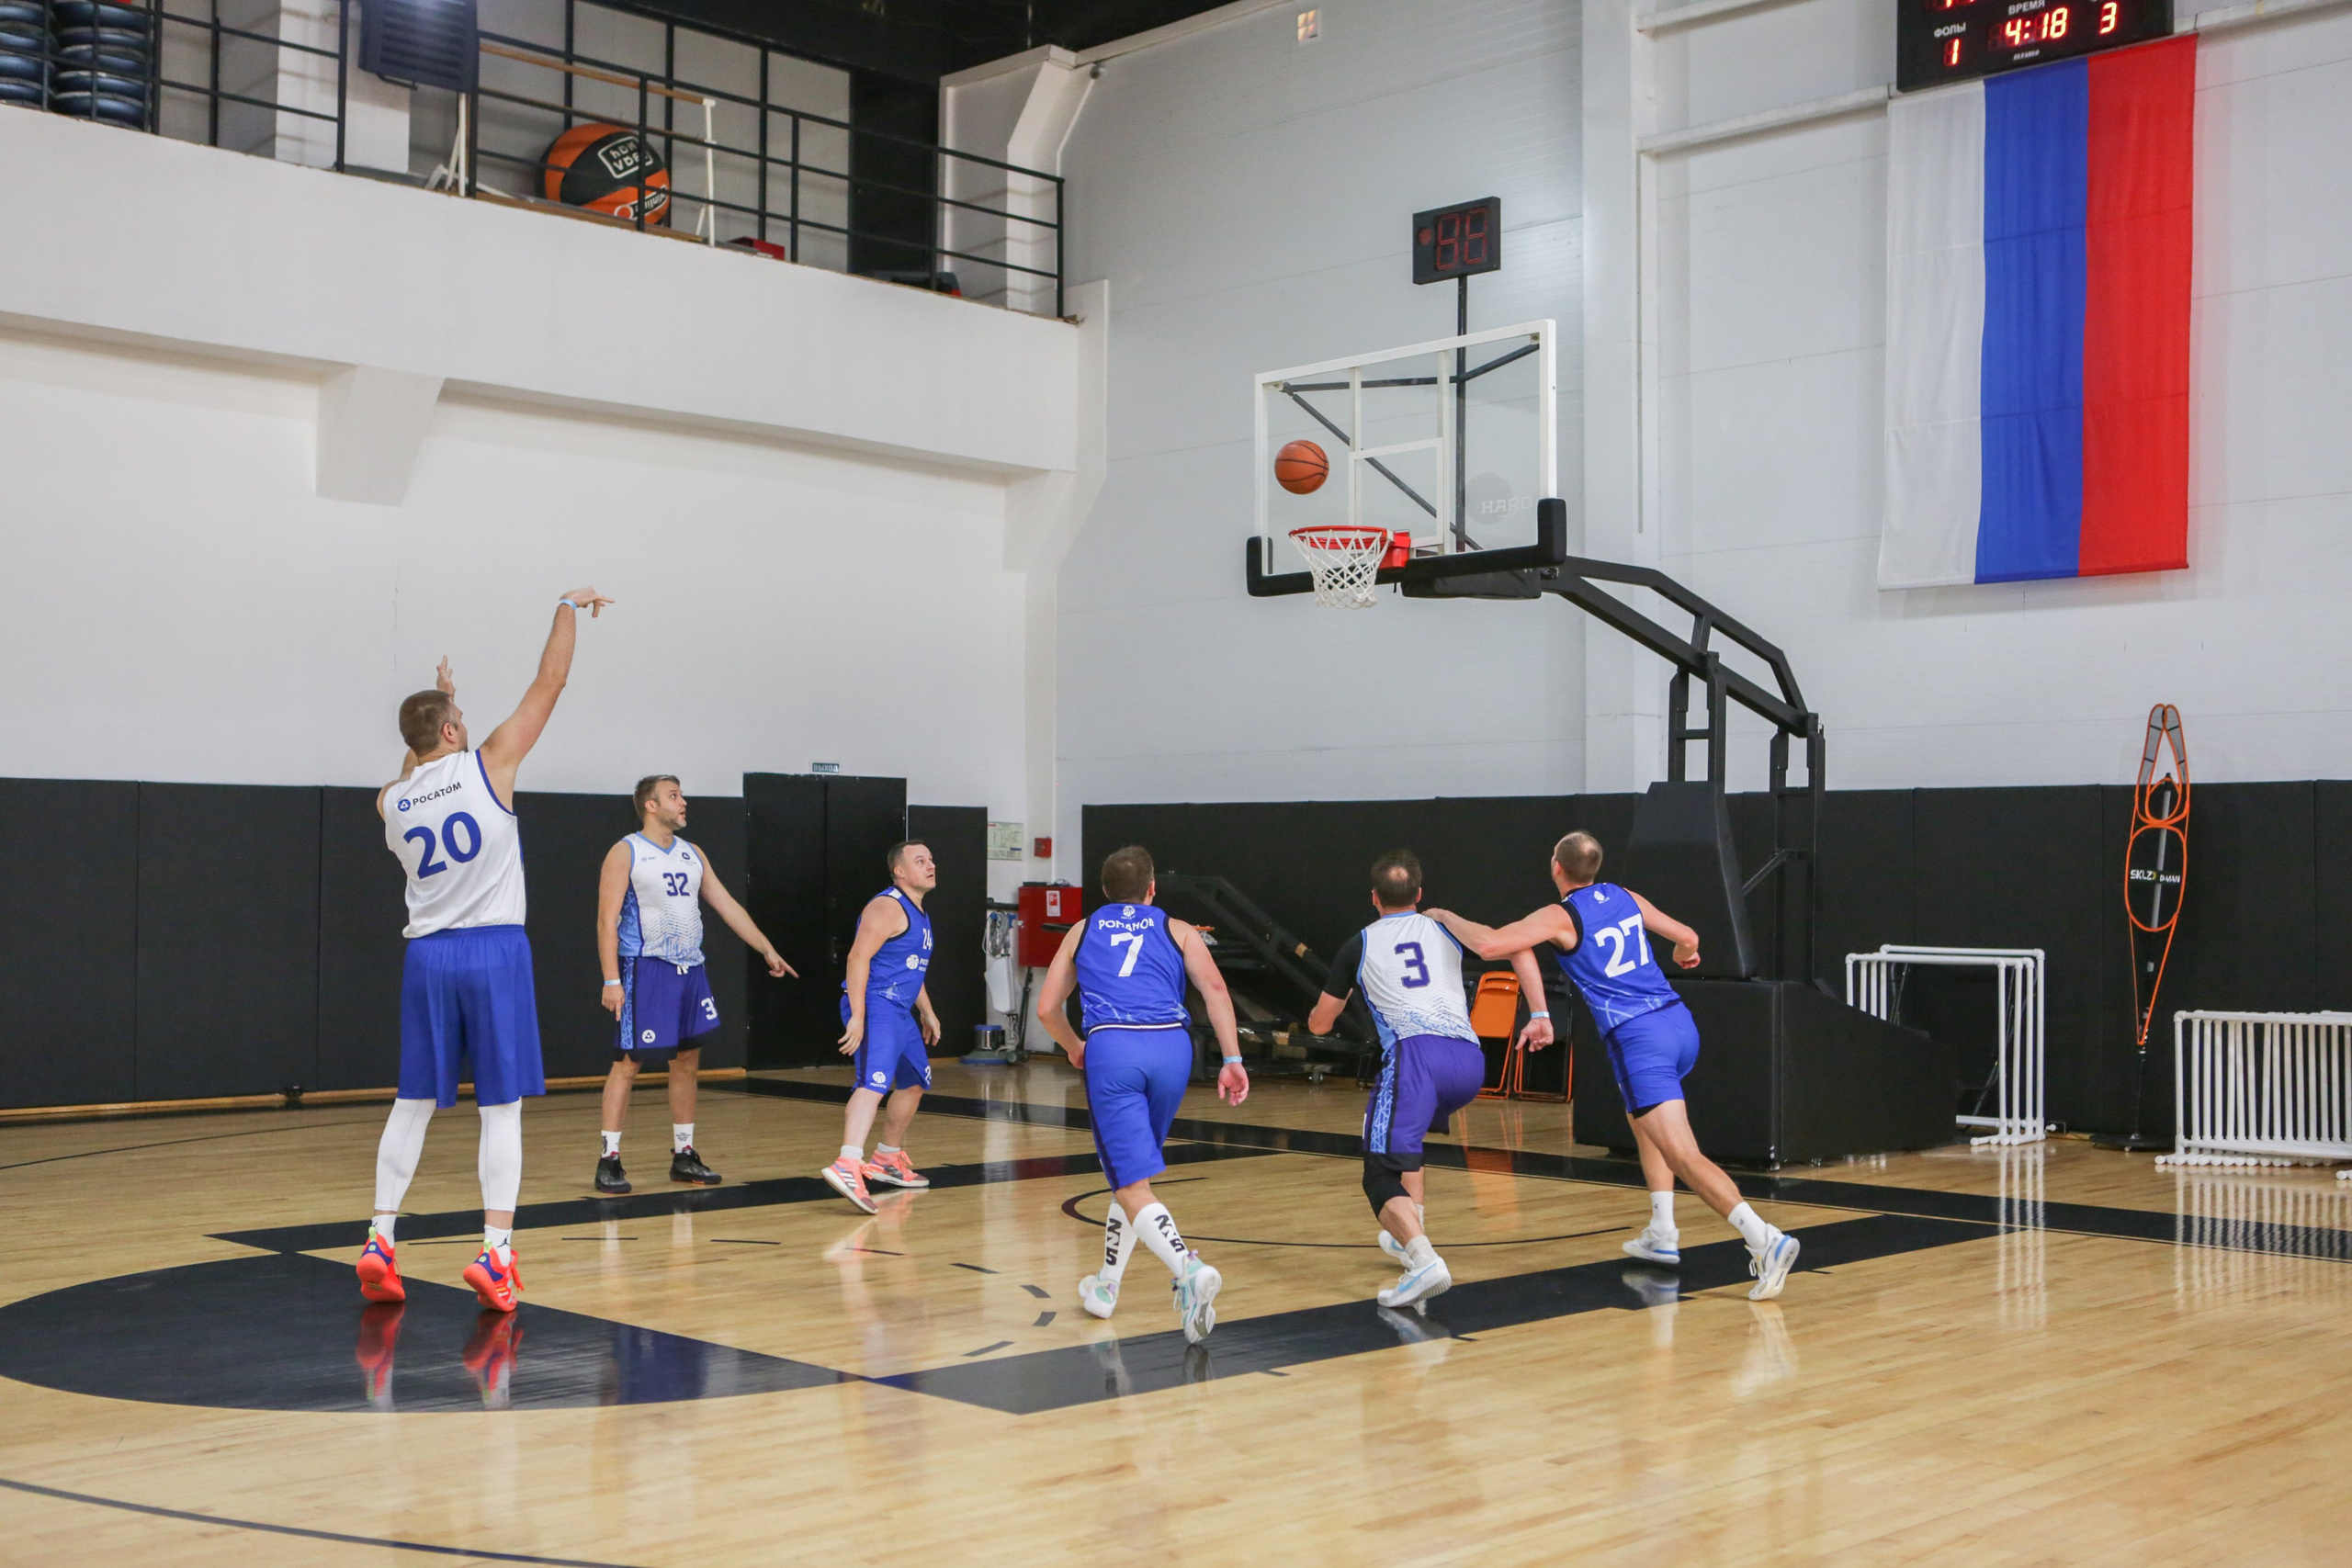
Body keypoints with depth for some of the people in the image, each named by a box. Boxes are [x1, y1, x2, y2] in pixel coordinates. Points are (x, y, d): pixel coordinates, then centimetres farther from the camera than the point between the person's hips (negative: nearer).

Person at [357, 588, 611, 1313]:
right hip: (494, 952, -4)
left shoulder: (391, 801, 6)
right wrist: (568, 608, 13)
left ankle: (379, 1242, 11)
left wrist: (434, 713, 38)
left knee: (412, 1104, 13)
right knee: (501, 1108, -1)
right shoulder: (487, 764, -5)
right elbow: (550, 682, 1)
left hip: (427, 955, 4)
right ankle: (495, 1252, -7)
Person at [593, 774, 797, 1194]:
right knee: (628, 1063, -5)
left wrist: (768, 950, 12)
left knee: (687, 1062, 10)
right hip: (645, 970, -7)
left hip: (689, 970, 7)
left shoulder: (692, 855, 13)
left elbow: (727, 906, 16)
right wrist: (611, 980, -17)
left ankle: (684, 1156, 19)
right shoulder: (625, 853, -6)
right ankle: (609, 1160, 2)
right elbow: (607, 919, -10)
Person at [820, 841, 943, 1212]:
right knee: (874, 1082, -27)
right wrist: (857, 1016, -27)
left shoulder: (918, 913, 19)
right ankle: (847, 1166, -41)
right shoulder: (887, 907, -13)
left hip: (900, 1012, 11)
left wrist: (926, 1012, 30)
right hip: (874, 1006, -11)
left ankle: (887, 1160, 37)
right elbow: (858, 958, -21)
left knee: (913, 1084, 22)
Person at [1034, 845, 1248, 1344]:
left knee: (1133, 1186, -7)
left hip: (1111, 1046, -2)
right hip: (1171, 1046, 2)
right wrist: (1232, 1060, 0)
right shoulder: (1177, 930, 20)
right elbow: (1214, 988, 3)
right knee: (1132, 1168, 23)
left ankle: (1190, 1268, -31)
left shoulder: (1082, 931, 24)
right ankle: (1106, 1285, 32)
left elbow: (1047, 1008, 22)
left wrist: (1073, 1047, 40)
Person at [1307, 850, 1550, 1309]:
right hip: (1470, 1062, 4)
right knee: (1405, 1135, 33)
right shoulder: (1445, 926, 25)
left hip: (1415, 1053, -4)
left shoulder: (1359, 945, 20)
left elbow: (1319, 1025, 27)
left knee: (1383, 1176, -7)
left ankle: (1424, 1260, -33)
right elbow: (1518, 947, 10)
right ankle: (1410, 1236, 29)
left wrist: (1339, 996, 49)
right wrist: (1539, 1016, 9)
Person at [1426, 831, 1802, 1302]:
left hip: (1639, 1040, -7)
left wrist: (1447, 917, 7)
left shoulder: (1559, 917, -3)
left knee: (1682, 1155, -12)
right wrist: (1685, 955, 50)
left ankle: (1765, 1239, -28)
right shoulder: (1626, 897, 15)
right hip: (1680, 1024, 8)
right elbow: (1687, 937, 25)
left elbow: (1488, 945, -13)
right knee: (1643, 1123, 31)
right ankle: (1662, 1236, 29)